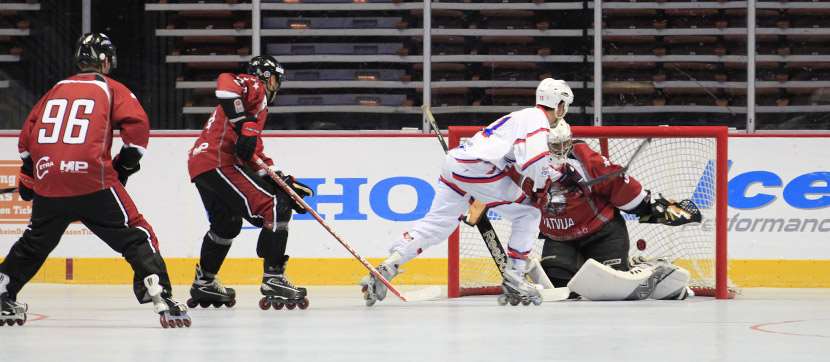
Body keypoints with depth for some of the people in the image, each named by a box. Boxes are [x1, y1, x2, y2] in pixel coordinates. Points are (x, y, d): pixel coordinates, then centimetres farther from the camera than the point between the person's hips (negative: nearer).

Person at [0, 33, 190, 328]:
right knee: (135, 235, 1)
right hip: (93, 182, -4)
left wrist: (28, 176, 32)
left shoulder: (57, 90, 22)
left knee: (35, 242, 26)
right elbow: (137, 126, -6)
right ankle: (161, 296, -13)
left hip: (48, 182, 4)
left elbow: (27, 134, 23)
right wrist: (126, 163, 7)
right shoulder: (110, 89, 9)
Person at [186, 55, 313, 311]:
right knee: (275, 208, -13)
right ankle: (273, 279, -18)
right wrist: (244, 125, -29)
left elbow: (255, 156, 27)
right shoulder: (254, 86, 3)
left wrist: (285, 182, 19)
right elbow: (226, 83, -22)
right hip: (220, 163, -11)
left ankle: (205, 283, 43)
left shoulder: (257, 102, 31)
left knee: (227, 223, 30)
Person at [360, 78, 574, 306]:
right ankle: (513, 277, -1)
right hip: (479, 168, -9)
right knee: (528, 215, 2)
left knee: (436, 224, 6)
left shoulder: (523, 117, 28)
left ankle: (388, 266, -5)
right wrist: (540, 189, -1)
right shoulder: (537, 119, -3)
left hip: (455, 164, 9)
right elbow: (535, 160, -16)